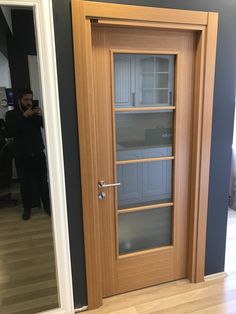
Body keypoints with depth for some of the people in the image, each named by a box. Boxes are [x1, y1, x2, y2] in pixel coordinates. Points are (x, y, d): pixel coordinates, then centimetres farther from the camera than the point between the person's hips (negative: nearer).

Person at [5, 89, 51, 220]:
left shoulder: (36, 112, 6)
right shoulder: (11, 114, 2)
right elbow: (10, 132, -15)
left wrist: (42, 116, -21)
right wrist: (24, 117, -20)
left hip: (38, 153, 1)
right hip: (21, 156, -1)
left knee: (42, 181, 3)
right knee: (25, 183, 5)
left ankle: (47, 206, 20)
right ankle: (27, 208, 23)